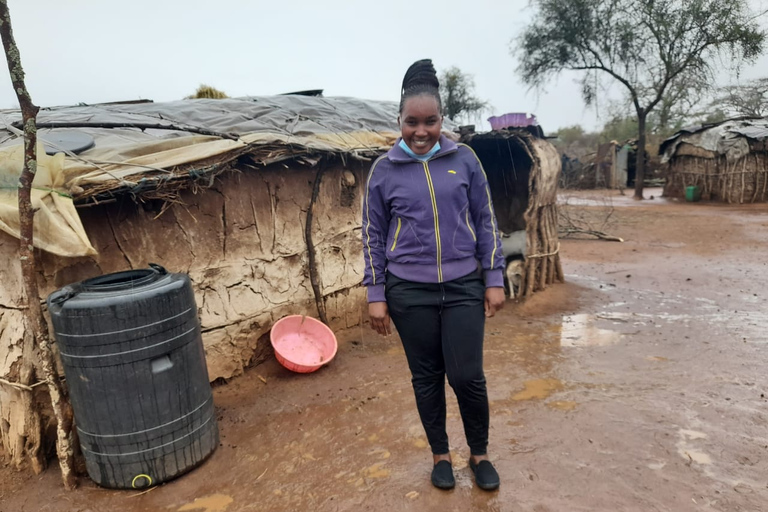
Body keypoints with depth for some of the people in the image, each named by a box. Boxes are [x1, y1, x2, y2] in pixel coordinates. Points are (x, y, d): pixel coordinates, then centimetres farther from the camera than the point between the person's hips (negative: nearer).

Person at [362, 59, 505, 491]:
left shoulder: (464, 159, 0)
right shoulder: (384, 170, -1)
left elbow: (485, 221, 4)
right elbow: (374, 236, 2)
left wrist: (494, 280, 1)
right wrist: (376, 295, 0)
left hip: (464, 287, 0)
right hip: (410, 292, 0)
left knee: (467, 376, 1)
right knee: (427, 377, 12)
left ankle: (480, 452, 29)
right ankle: (440, 454, 34)